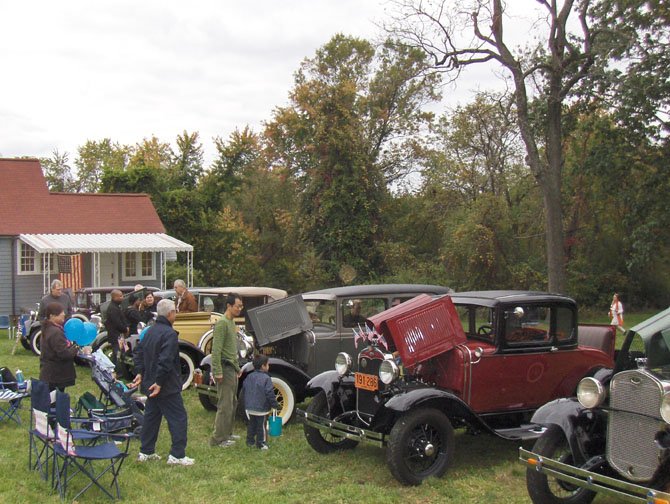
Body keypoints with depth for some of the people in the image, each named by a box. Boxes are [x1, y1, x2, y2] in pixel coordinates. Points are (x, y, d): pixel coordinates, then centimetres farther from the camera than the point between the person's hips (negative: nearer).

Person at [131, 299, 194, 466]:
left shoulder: (150, 331, 11)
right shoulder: (169, 333, -19)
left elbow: (139, 351, 17)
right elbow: (166, 360, -26)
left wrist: (140, 372, 14)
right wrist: (159, 382, -24)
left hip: (150, 383, 9)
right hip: (166, 386, -9)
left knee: (151, 416, 17)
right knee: (178, 418, -3)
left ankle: (146, 452, 23)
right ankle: (177, 455, -3)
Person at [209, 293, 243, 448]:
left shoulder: (232, 322, 16)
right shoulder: (222, 323, -15)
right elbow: (216, 350, -20)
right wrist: (218, 372, -22)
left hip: (232, 368, 10)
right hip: (225, 368, -10)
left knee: (232, 403, 15)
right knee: (225, 405, -8)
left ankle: (227, 433, 24)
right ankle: (218, 439, -3)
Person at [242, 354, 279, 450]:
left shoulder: (249, 377, 4)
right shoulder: (266, 378, -16)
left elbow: (244, 390, 12)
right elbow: (269, 394, -18)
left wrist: (247, 403, 24)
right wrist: (275, 405, -7)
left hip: (250, 407, 6)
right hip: (261, 408, -6)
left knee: (252, 424, 18)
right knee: (261, 426, 4)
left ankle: (250, 441, 25)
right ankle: (261, 443, 10)